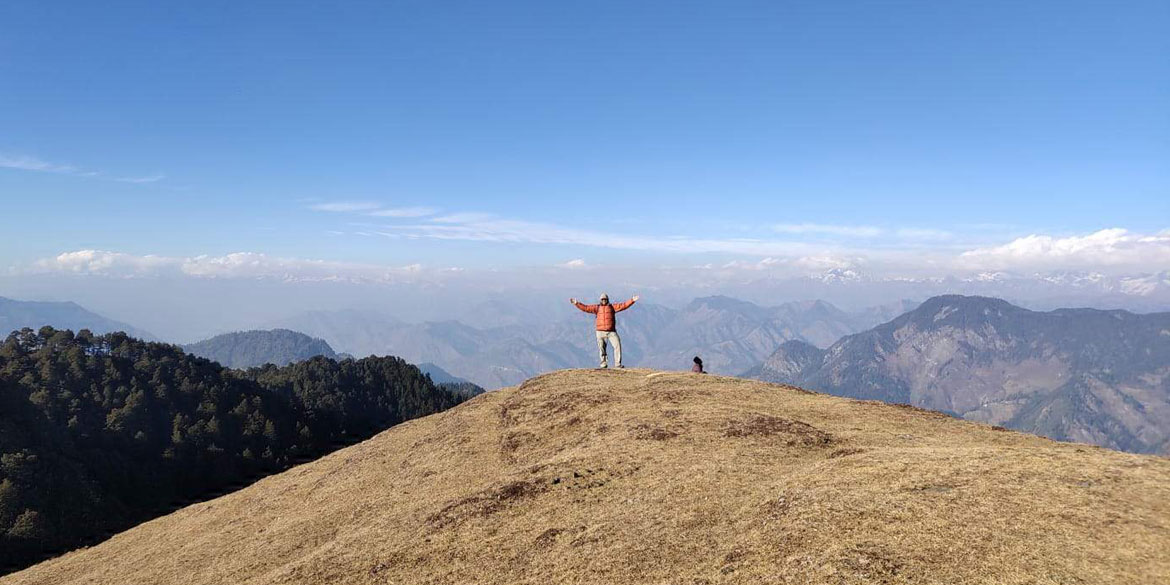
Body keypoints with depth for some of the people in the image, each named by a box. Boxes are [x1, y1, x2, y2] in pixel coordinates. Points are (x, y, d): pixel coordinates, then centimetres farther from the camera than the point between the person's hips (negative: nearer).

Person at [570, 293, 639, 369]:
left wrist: (632, 300, -5)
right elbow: (585, 308, 6)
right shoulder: (597, 307, 10)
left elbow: (623, 305, 5)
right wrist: (576, 303, -3)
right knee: (601, 348, 1)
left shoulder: (612, 307, 10)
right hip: (600, 332, 0)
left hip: (611, 332, 0)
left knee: (617, 345, -11)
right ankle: (603, 363, 16)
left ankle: (618, 363, -6)